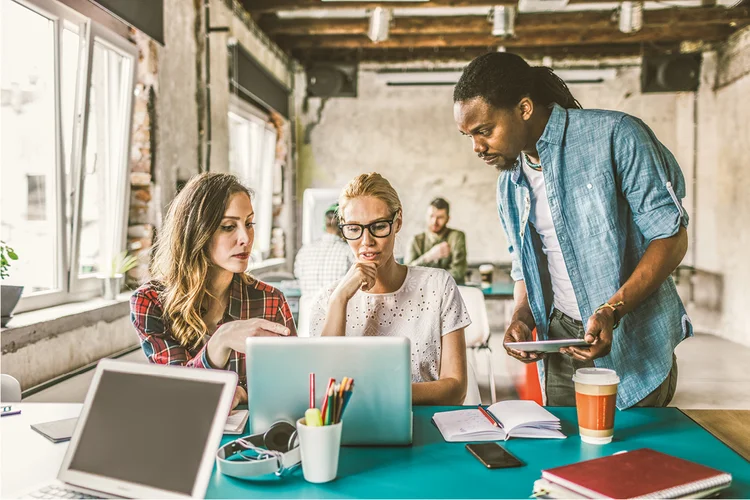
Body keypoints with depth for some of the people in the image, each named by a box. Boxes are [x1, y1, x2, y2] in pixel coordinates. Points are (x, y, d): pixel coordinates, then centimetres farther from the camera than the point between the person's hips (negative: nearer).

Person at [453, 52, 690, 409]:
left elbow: (671, 237, -13)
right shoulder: (509, 184, 6)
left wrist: (612, 311, -25)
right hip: (562, 342, 5)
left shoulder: (615, 136, -13)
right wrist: (521, 318, -5)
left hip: (636, 344, -5)